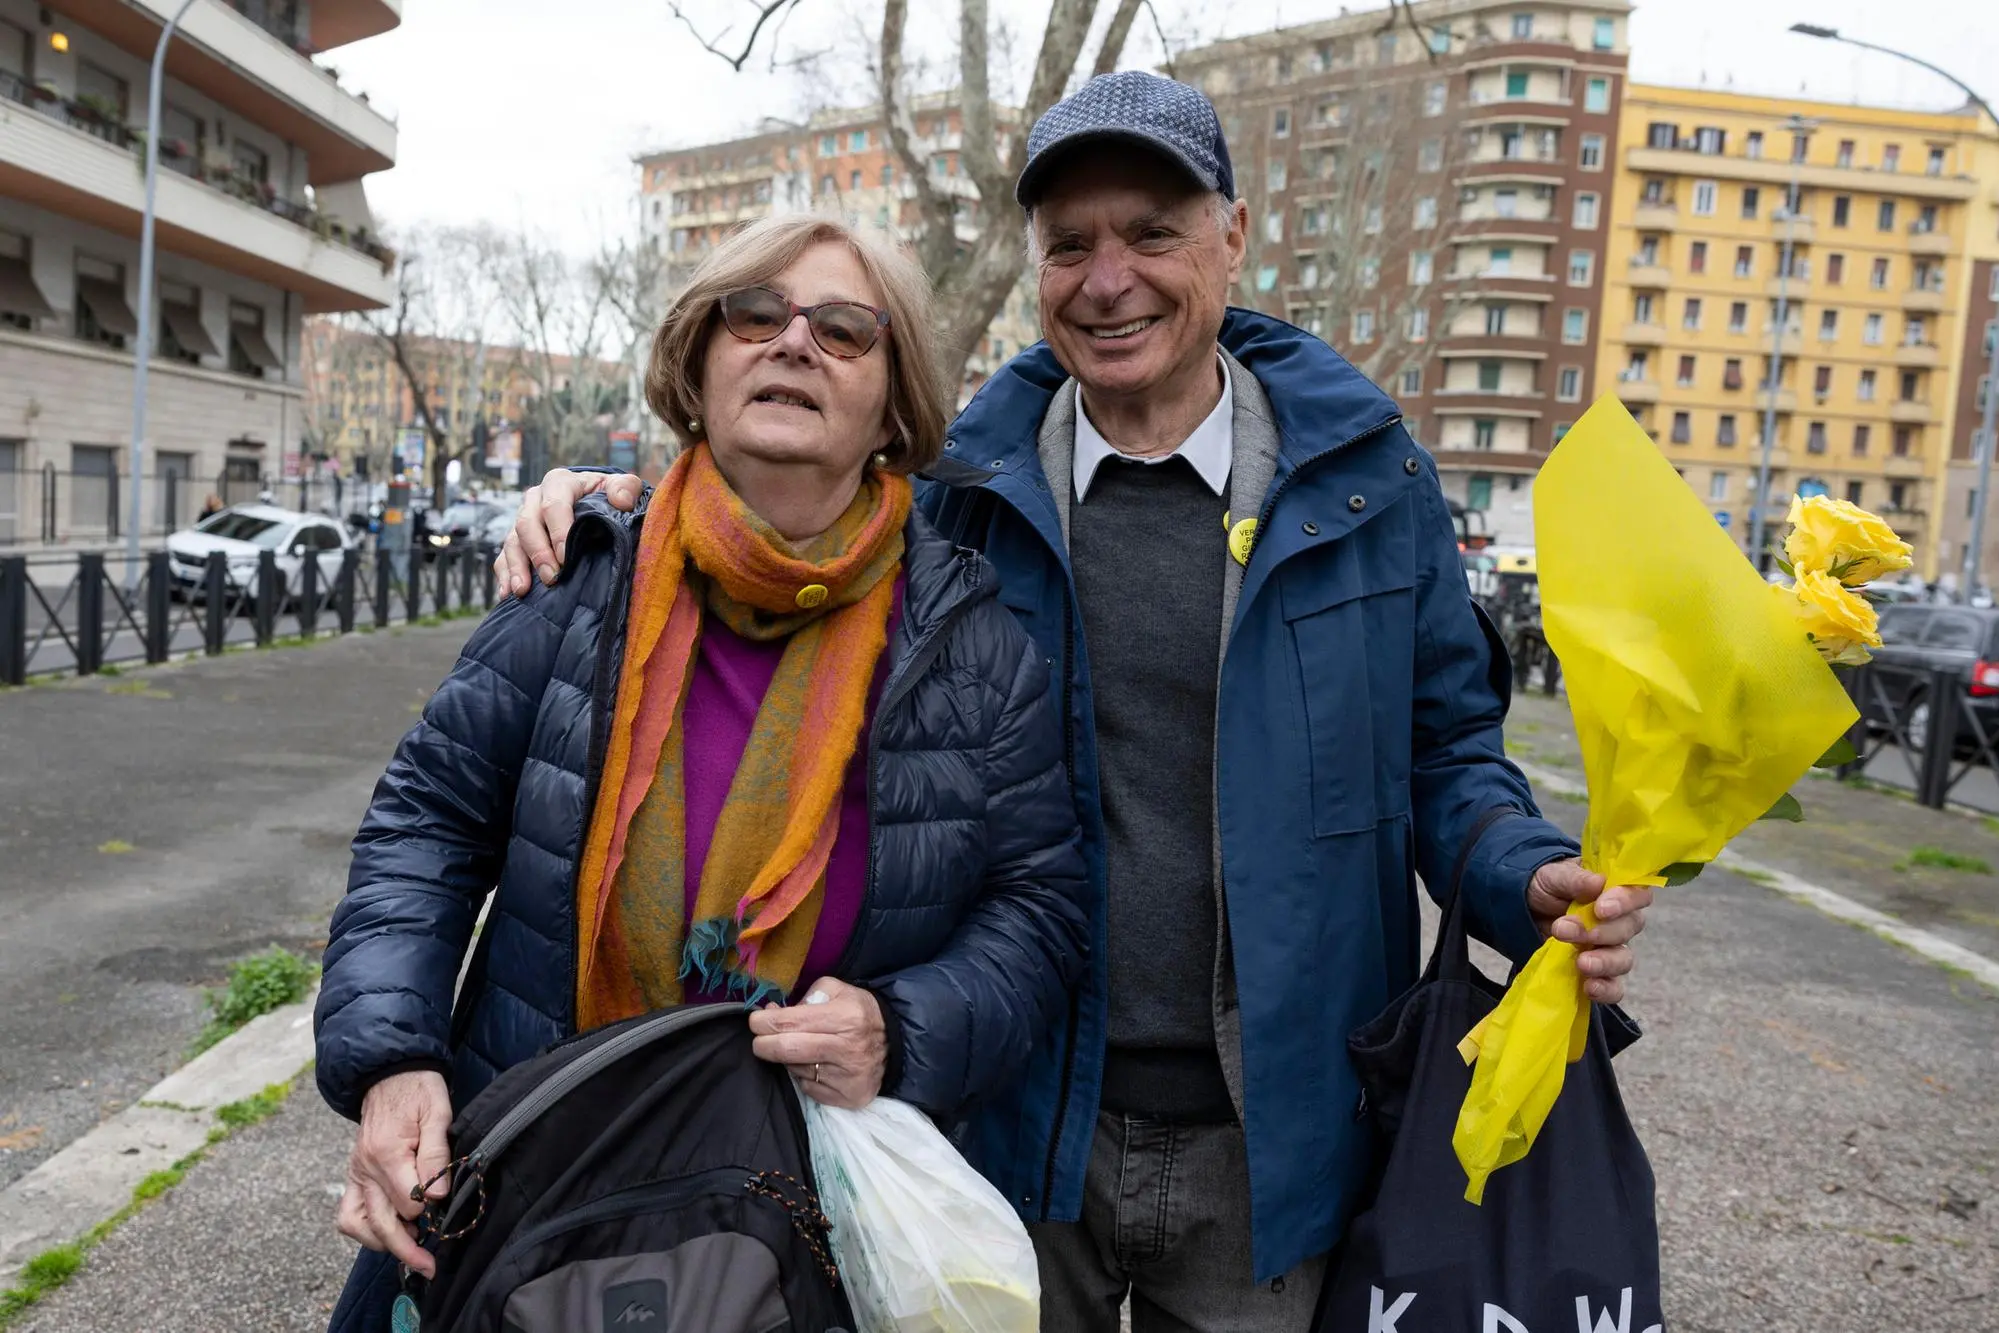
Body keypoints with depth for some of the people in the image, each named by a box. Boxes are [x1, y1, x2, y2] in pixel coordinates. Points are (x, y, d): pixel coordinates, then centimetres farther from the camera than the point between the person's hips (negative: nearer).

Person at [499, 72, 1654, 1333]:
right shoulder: (963, 488, -3)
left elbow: (1444, 744, 5)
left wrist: (1531, 879, -16)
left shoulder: (1368, 477, -4)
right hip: (1018, 1128, 0)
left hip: (1265, 1148, 0)